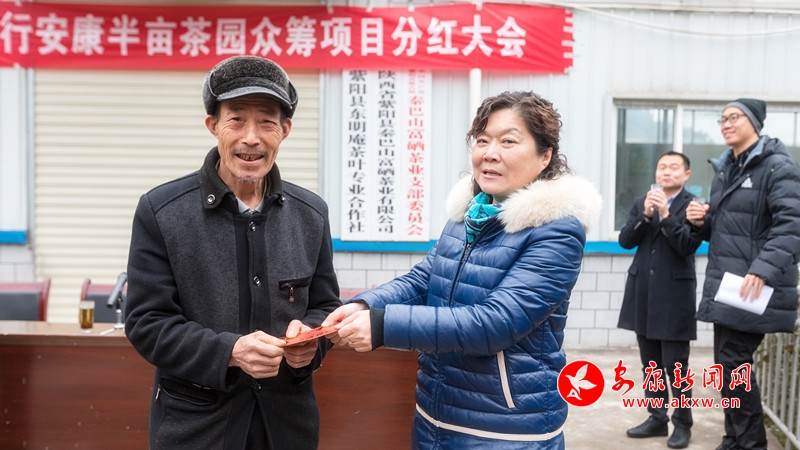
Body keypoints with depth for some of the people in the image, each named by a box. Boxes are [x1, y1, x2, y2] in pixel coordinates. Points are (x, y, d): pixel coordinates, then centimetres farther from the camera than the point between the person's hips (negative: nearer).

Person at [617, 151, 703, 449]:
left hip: (674, 294, -5)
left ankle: (682, 424, 12)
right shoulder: (641, 202, 10)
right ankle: (657, 418, 23)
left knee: (676, 366, 0)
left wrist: (665, 213, -21)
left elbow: (688, 246, -15)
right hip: (643, 292, 5)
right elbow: (625, 241, 1)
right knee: (650, 364, 12)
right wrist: (646, 215, -12)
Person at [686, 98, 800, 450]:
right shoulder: (724, 170, 16)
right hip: (724, 283, 8)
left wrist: (763, 269, -31)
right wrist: (700, 221, 0)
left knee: (734, 364, -6)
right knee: (727, 363, 12)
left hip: (752, 288, -8)